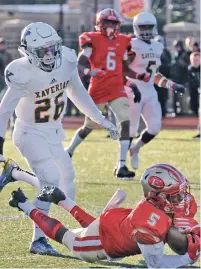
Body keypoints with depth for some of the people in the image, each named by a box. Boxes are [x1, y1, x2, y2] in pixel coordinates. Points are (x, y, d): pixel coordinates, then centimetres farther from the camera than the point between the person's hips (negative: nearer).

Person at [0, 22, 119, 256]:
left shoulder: (66, 62, -9)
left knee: (66, 179, 14)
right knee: (50, 179, -19)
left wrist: (102, 121, 11)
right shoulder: (24, 74, -26)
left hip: (54, 132, 7)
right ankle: (38, 240, -13)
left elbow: (78, 93, 8)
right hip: (31, 134, -7)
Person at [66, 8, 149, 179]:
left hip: (117, 89, 3)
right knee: (89, 126, 11)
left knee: (126, 123, -15)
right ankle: (68, 153, 38)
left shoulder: (122, 41, 9)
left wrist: (138, 76, 1)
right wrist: (90, 71, -32)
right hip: (97, 89, -3)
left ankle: (121, 166, -15)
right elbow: (80, 65, -11)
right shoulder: (92, 40, -6)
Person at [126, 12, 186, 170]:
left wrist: (172, 85, 16)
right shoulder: (132, 46, -12)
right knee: (131, 129, -5)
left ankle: (134, 149, 25)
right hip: (134, 92, -7)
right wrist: (132, 87, -26)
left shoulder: (157, 47, 12)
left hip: (150, 92, 7)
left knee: (155, 127, -1)